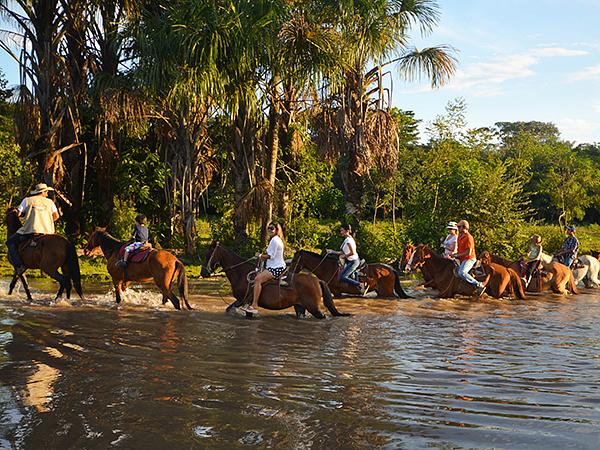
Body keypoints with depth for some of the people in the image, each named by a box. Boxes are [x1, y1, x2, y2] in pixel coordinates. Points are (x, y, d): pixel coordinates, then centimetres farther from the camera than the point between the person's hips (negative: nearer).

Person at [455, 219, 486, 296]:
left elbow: (468, 252, -21)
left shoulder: (468, 237, -16)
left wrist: (457, 255, -17)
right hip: (461, 259, 10)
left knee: (461, 273, -31)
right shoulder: (460, 236, 14)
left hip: (469, 259, -10)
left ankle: (479, 285, -27)